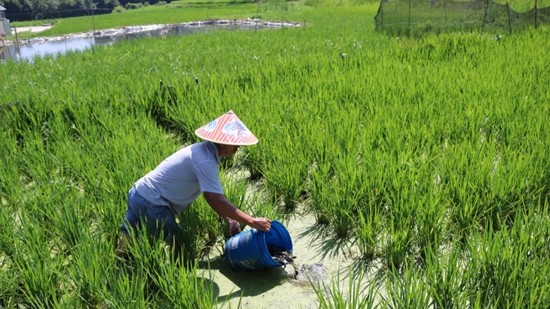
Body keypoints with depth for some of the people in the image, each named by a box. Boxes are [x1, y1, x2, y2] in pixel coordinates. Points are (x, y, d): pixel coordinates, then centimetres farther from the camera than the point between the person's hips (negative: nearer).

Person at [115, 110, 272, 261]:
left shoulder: (204, 150, 6)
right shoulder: (205, 160, -24)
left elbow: (213, 194, 9)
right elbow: (216, 202, -29)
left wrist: (229, 219, -1)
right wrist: (253, 222, -26)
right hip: (151, 204, -10)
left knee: (128, 245, 19)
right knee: (180, 252, 1)